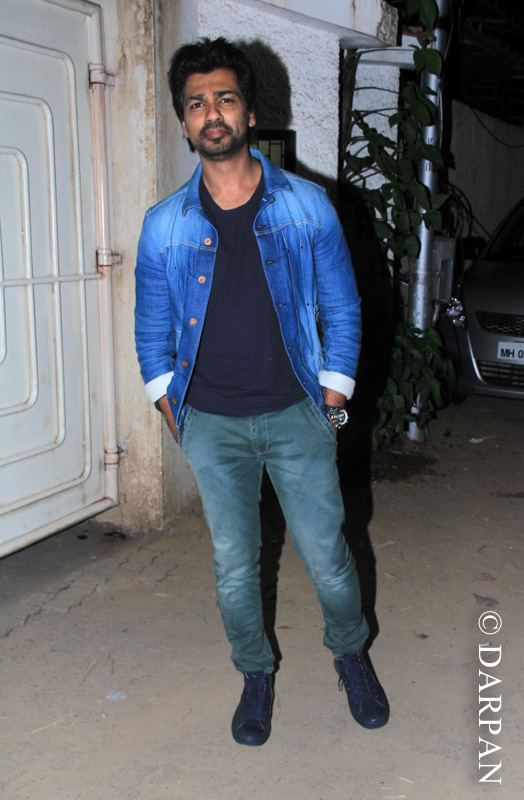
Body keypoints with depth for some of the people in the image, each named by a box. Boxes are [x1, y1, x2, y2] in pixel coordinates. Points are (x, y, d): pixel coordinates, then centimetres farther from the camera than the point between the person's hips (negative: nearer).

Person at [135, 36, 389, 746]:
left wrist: (330, 408, -2)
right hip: (211, 425, 1)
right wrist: (175, 418, 4)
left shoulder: (308, 207, -3)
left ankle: (351, 653, 36)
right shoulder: (164, 226, 0)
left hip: (296, 417, -1)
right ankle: (256, 673, 35)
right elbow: (152, 332, 8)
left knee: (326, 556, 7)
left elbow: (341, 309, 2)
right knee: (234, 565, 11)